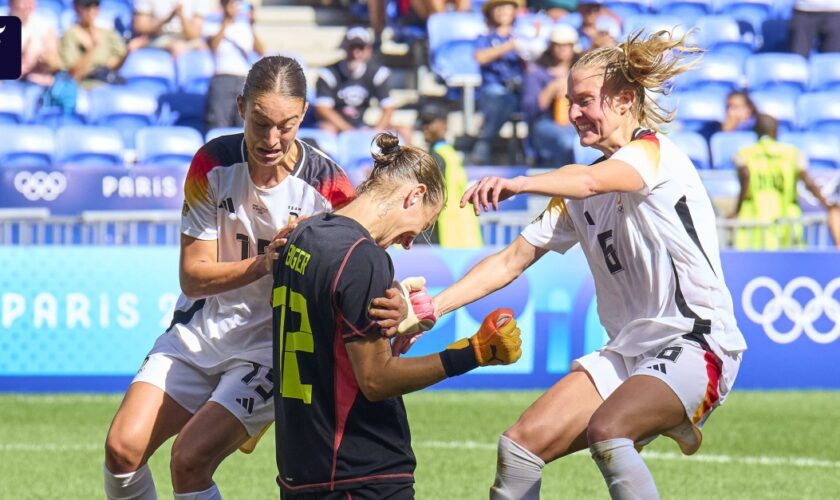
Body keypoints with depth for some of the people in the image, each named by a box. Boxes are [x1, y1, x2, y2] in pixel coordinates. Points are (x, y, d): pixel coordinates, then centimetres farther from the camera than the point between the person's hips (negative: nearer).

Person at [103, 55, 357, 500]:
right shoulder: (213, 164, -8)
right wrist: (261, 265, -25)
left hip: (274, 344, -3)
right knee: (123, 446, -11)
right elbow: (192, 276, -8)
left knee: (190, 458, -21)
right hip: (203, 328, 4)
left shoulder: (327, 184, -15)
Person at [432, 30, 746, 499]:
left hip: (695, 346, -8)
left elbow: (592, 182, -29)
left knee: (606, 432, -34)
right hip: (627, 350, 8)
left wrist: (519, 183, -48)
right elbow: (512, 261, 13)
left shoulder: (654, 151, -8)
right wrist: (430, 308, 0)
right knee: (521, 444, -5)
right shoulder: (578, 197, 16)